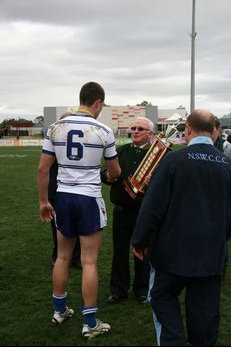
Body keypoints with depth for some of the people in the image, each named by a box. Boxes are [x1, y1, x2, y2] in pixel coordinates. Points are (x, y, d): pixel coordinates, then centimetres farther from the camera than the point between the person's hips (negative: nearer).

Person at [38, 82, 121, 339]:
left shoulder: (56, 128, 1)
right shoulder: (103, 131, -7)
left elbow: (43, 169, 2)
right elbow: (114, 173, 5)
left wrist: (43, 201, 12)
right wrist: (112, 176, 29)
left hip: (63, 197, 4)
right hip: (89, 199, -4)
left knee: (63, 257, 18)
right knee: (89, 262, 2)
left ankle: (59, 310, 31)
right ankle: (90, 323, 10)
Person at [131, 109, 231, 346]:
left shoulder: (174, 159, -13)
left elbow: (153, 206, -12)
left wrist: (140, 241, -1)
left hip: (174, 250, -3)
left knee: (163, 296, 16)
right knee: (205, 307, 14)